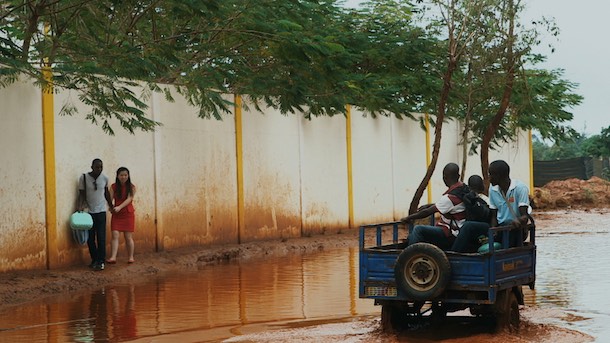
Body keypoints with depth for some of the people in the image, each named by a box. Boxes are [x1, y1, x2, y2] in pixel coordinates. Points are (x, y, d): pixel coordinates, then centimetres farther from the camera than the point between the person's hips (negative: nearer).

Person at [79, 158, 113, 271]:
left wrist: (111, 206, 21)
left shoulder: (105, 178, 0)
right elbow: (81, 194, -5)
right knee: (90, 238, 3)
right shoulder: (84, 178, -7)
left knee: (101, 237, -6)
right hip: (88, 211, 0)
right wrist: (80, 206, -20)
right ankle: (94, 260, 15)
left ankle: (101, 261, -3)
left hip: (101, 211, 1)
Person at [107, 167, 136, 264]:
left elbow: (129, 199, -15)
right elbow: (110, 198, -6)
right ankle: (113, 257, -14)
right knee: (115, 235, -9)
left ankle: (131, 257, 15)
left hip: (128, 214, -1)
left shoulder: (131, 187, -4)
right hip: (116, 214, 1)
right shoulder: (114, 186, 2)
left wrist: (119, 207, -28)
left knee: (128, 237, 3)